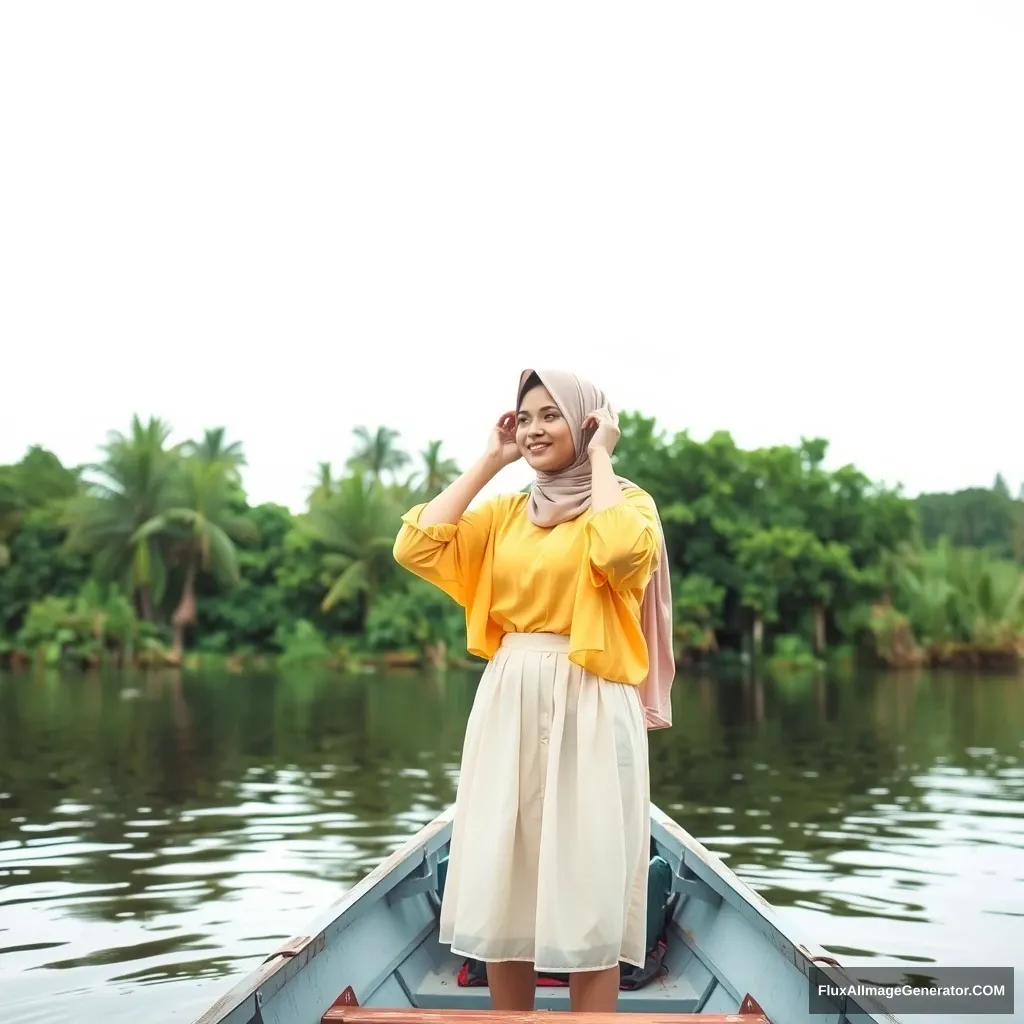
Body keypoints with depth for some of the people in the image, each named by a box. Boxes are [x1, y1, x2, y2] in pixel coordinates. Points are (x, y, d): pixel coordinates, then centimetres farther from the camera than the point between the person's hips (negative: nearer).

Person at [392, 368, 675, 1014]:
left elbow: (619, 551, -23)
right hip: (508, 706, 5)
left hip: (588, 709, -4)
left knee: (586, 906, 0)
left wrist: (599, 456, -9)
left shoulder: (625, 500, 2)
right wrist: (489, 463, 4)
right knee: (503, 897, 8)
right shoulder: (504, 513, 14)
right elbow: (416, 548, -1)